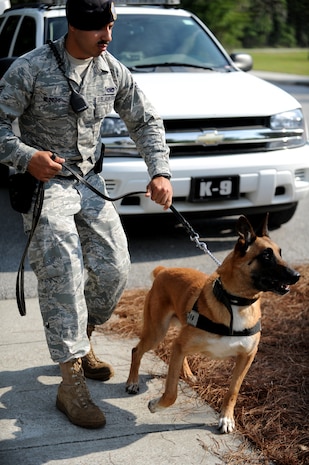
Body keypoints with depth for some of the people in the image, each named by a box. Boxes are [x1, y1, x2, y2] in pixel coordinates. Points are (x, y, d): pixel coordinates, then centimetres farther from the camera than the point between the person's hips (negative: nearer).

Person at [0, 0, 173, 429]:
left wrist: (160, 171, -3)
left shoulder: (114, 72, 2)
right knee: (62, 274, -16)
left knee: (114, 268, 0)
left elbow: (146, 122, 9)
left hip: (90, 181, 6)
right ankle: (71, 384, -11)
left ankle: (81, 344, 26)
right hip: (44, 181, -5)